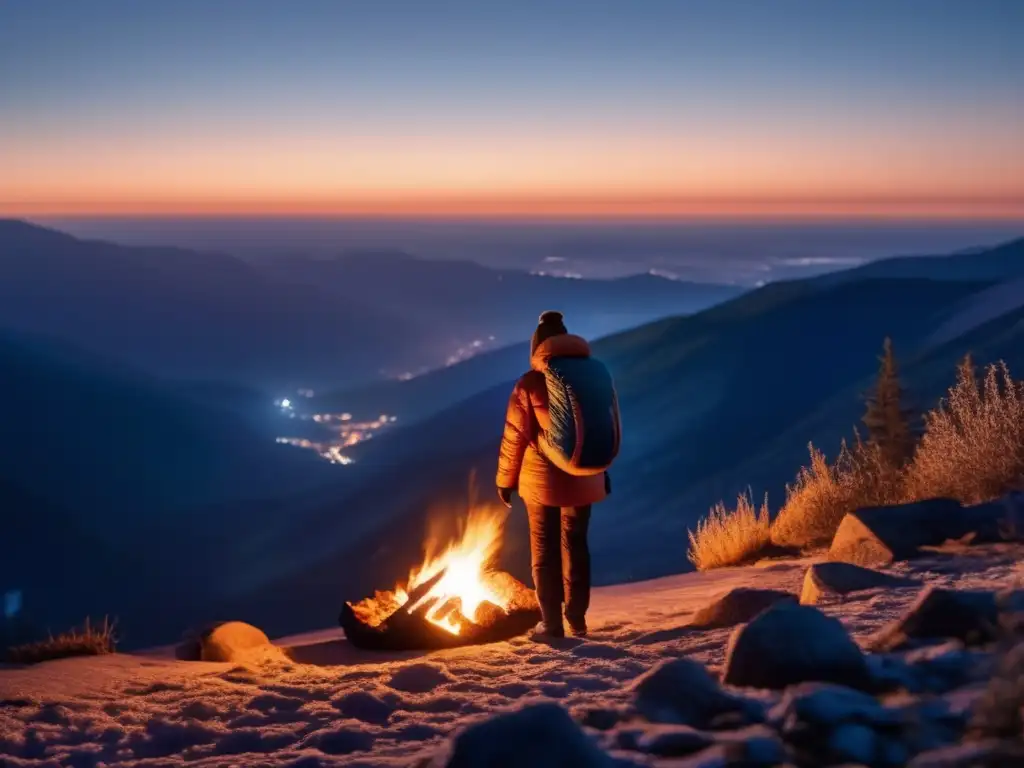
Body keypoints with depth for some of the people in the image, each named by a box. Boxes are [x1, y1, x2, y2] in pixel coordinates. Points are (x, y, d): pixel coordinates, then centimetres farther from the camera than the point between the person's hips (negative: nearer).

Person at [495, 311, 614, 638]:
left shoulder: (530, 383, -11)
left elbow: (515, 436, -8)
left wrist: (505, 479, 3)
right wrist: (602, 470, 19)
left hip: (541, 480, -3)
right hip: (583, 478, 3)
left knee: (544, 550, 8)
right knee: (576, 545, 14)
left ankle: (552, 623, 9)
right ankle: (577, 620, 17)